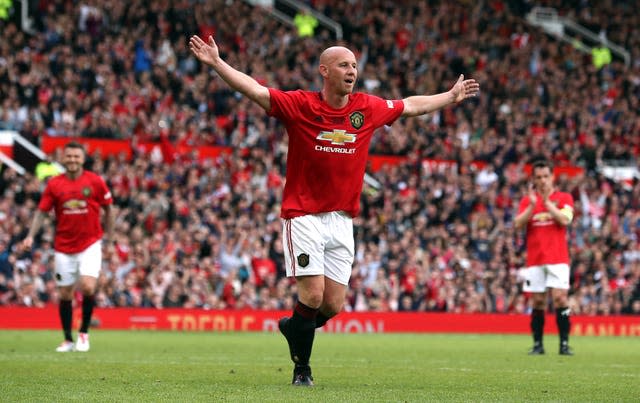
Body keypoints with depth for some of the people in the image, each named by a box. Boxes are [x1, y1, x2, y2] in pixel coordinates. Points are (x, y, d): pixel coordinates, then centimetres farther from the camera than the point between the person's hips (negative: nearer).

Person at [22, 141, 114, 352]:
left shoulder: (95, 181, -5)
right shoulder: (54, 184, -2)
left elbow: (107, 208, 6)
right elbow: (41, 212, 0)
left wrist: (109, 234, 4)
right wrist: (31, 236, -12)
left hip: (90, 244, -2)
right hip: (63, 246, 2)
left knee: (88, 287, -18)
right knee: (65, 294, 5)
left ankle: (84, 332, 2)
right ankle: (68, 339, 19)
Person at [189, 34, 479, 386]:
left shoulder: (368, 108, 6)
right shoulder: (300, 105, -6)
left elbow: (410, 106, 22)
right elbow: (255, 91, -13)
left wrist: (452, 96, 32)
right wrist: (216, 63, -24)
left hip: (342, 219, 4)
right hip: (303, 216, -4)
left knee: (333, 306, 1)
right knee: (312, 295, -12)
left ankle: (294, 327, 33)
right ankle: (302, 367, 8)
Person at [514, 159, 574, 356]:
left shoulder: (564, 198, 5)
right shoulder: (527, 200, 11)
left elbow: (565, 219, -12)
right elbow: (518, 223, -2)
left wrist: (547, 202, -14)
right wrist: (532, 204, -13)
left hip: (557, 258, -3)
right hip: (534, 260, 3)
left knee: (560, 297, -13)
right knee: (537, 301, 3)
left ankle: (564, 343, -11)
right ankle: (537, 344, 9)